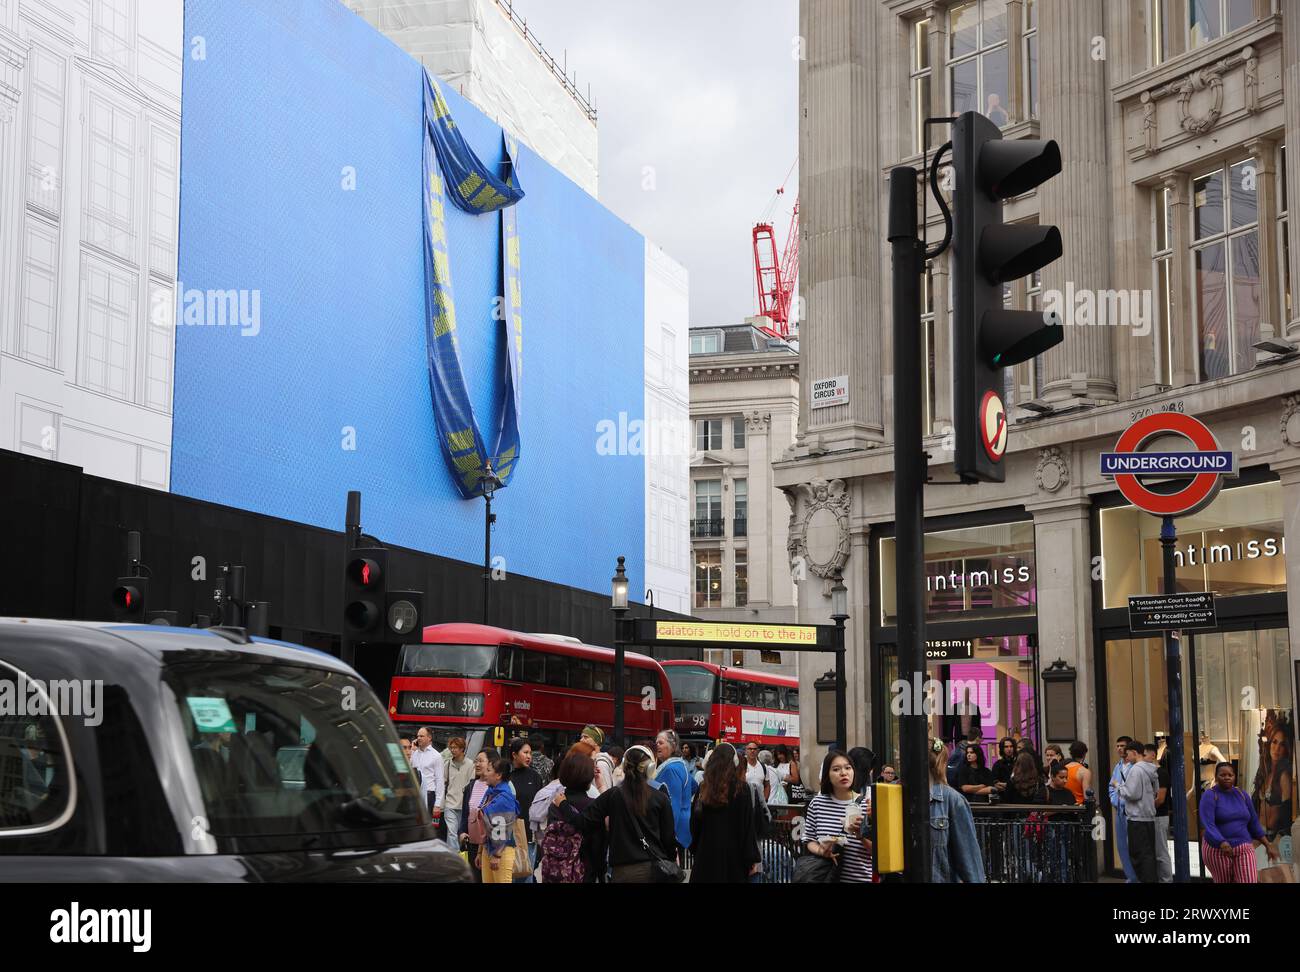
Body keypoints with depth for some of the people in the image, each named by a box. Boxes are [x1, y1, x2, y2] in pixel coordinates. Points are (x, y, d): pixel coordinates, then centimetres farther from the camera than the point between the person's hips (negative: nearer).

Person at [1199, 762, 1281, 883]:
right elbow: (1208, 825, -21)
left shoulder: (1242, 795, 7)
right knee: (1223, 882, 6)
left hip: (1243, 848, 3)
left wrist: (1268, 845, 11)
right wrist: (1223, 844, -36)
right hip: (1218, 849, -3)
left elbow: (1253, 823, 15)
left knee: (1249, 881, -12)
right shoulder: (1209, 796, -9)